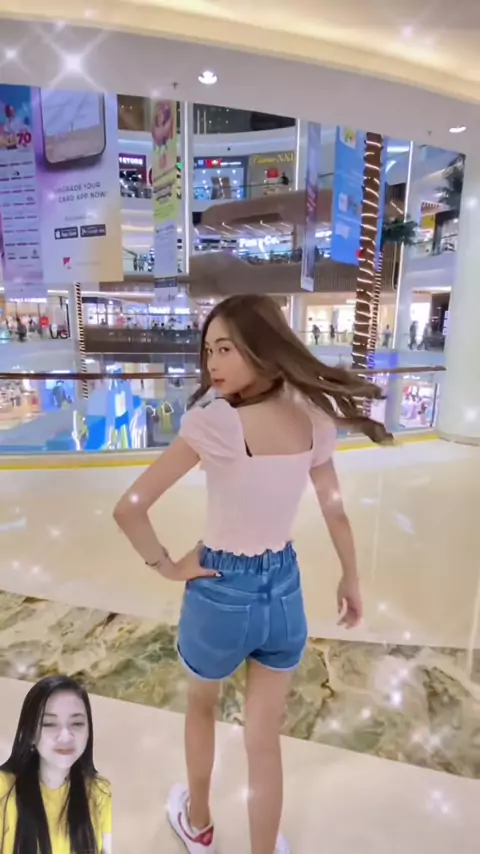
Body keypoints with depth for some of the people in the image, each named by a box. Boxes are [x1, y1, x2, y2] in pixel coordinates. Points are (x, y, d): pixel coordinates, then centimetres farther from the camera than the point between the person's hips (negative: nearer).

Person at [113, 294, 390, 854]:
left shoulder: (215, 420, -24)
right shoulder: (314, 418, -8)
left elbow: (129, 508, -26)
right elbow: (336, 512, 1)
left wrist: (165, 565, -9)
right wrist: (351, 581, 14)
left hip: (221, 592, -2)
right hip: (285, 590, 3)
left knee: (201, 706, 31)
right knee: (264, 741, 24)